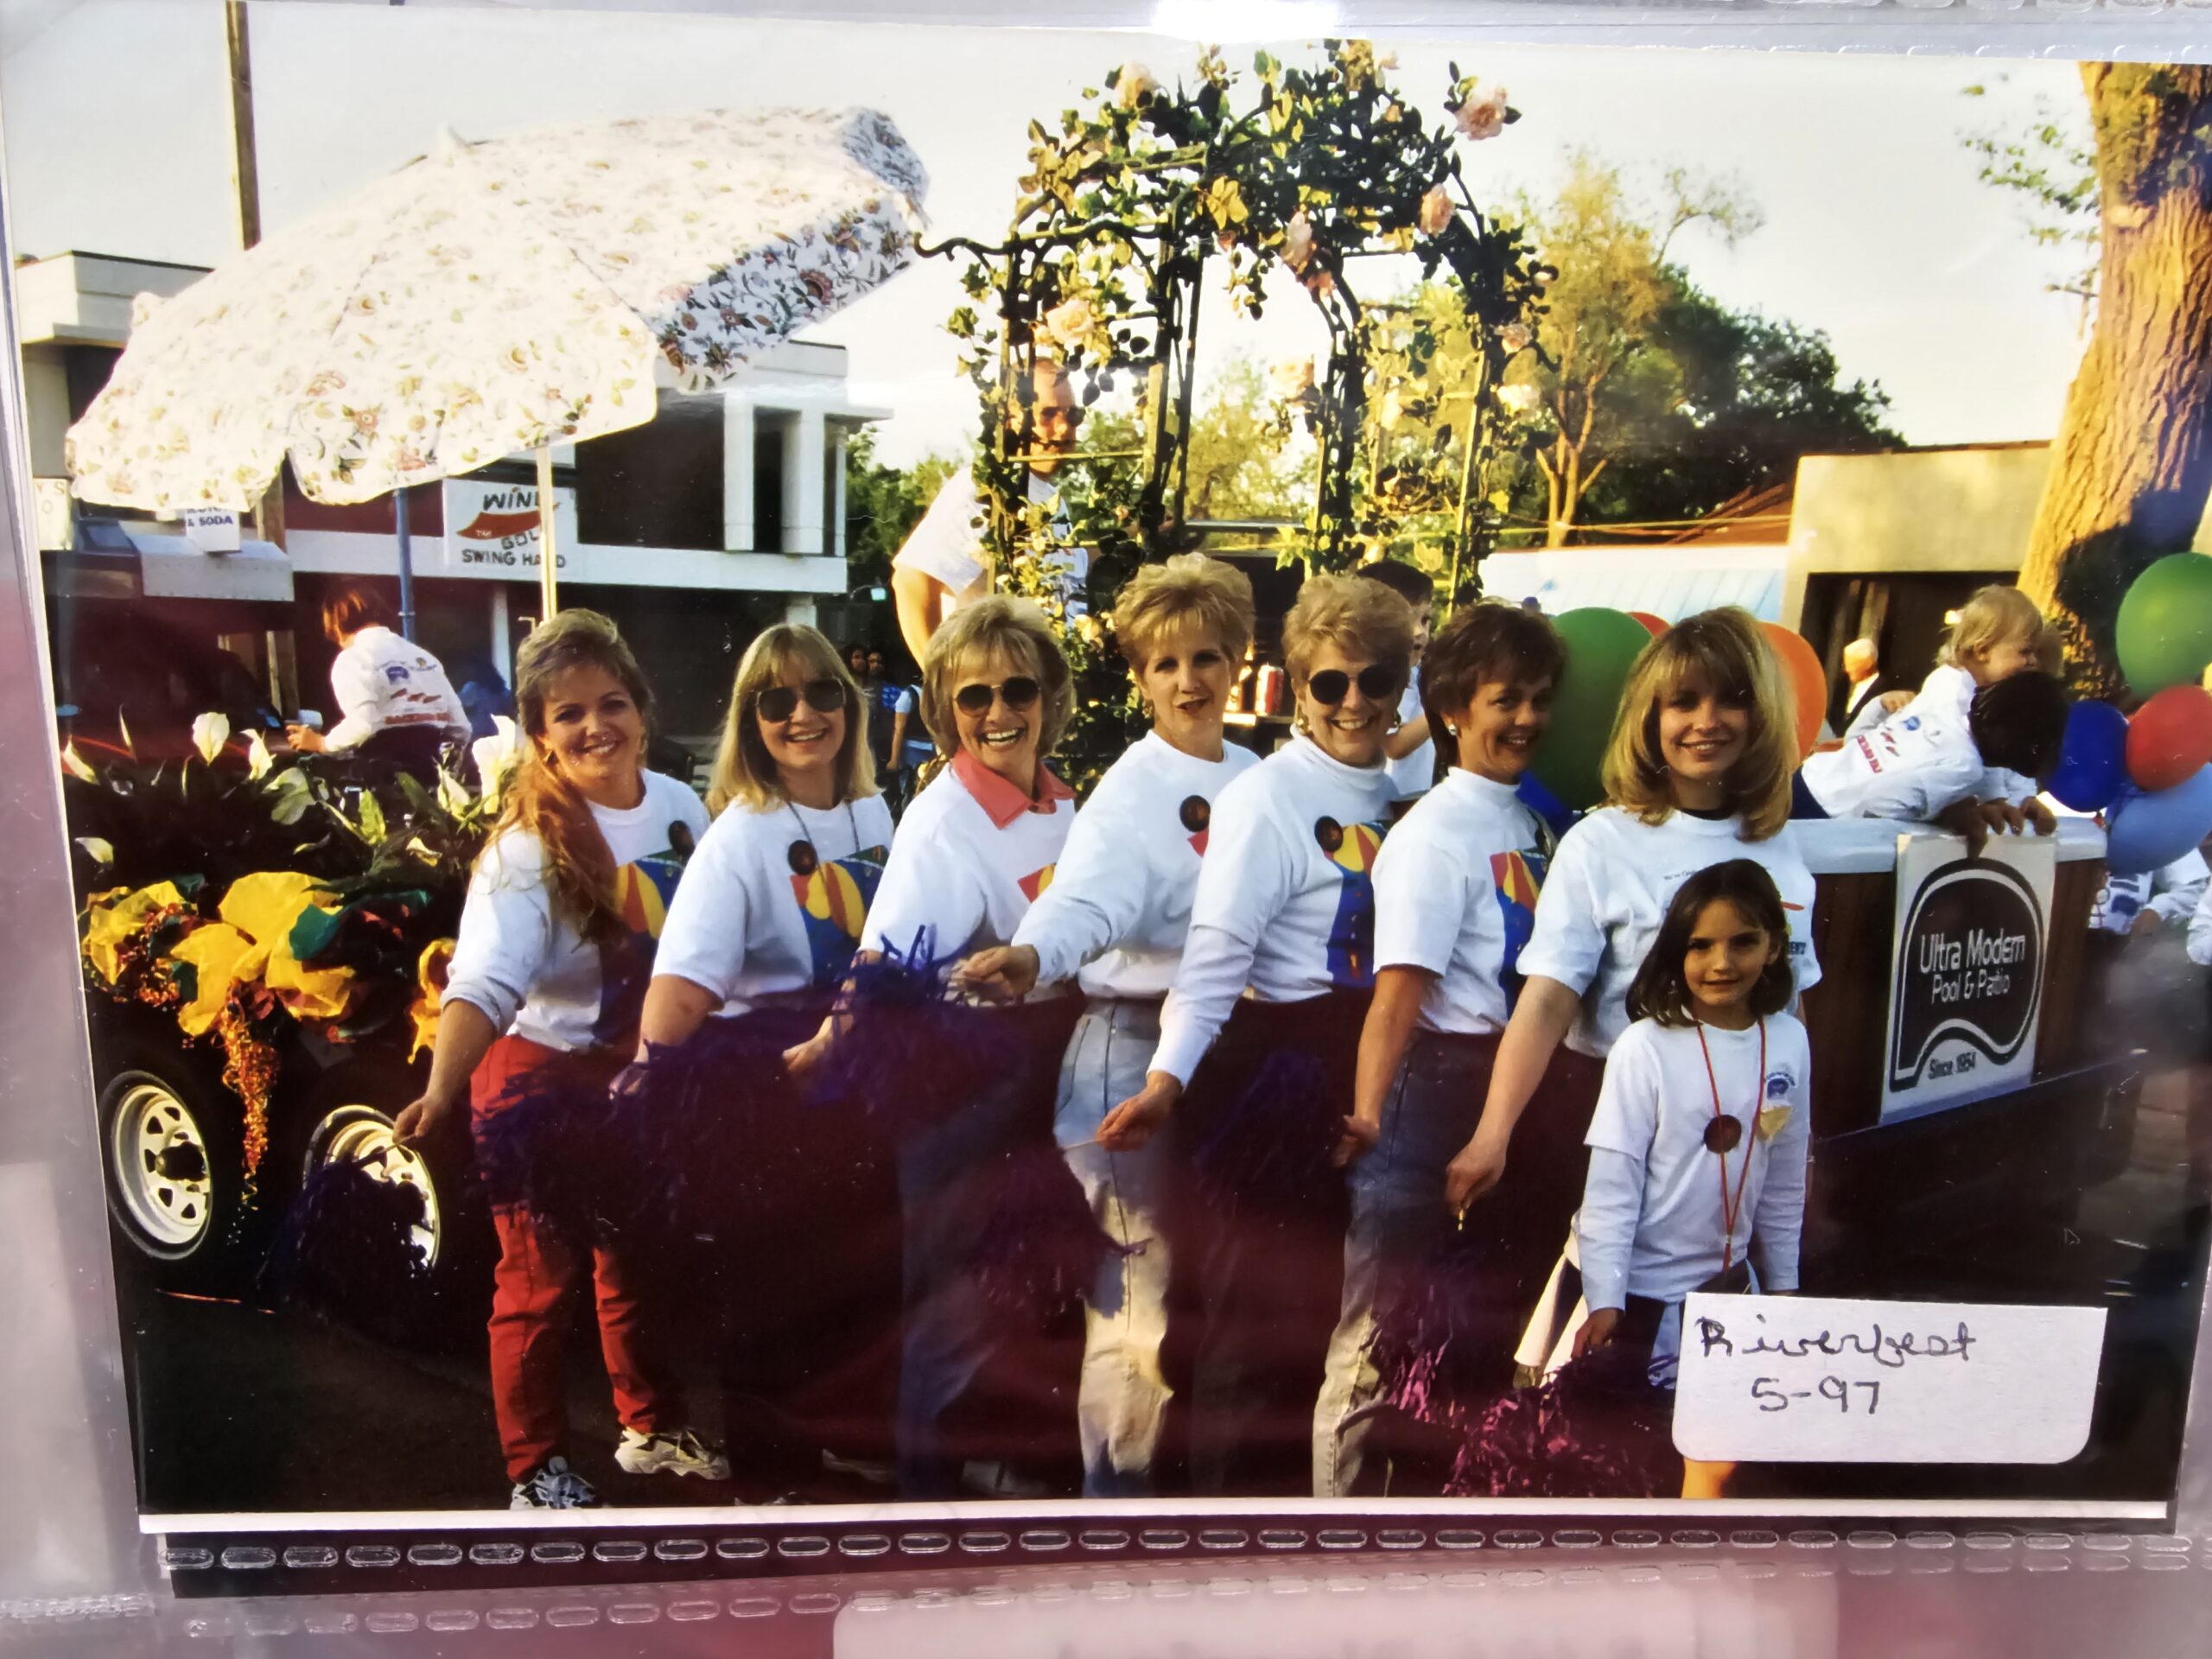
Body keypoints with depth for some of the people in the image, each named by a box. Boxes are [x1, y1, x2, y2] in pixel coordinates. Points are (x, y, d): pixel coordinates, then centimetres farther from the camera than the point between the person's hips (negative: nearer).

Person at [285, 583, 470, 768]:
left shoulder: (352, 659, -2)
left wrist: (321, 743, 1)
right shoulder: (422, 655, 16)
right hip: (433, 769, 6)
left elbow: (362, 725, -17)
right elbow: (461, 728, 12)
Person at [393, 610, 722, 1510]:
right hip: (541, 1076, -5)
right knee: (540, 1279, 5)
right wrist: (442, 1090, -47)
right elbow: (483, 983, -32)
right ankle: (537, 1467, 25)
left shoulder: (679, 806, -4)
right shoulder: (527, 846, -21)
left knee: (639, 1263, 20)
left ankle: (653, 1429, 39)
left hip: (644, 1073, 5)